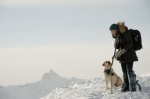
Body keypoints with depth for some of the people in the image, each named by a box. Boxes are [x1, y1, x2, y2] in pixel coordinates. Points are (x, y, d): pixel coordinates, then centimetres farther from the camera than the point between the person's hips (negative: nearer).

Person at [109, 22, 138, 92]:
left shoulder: (125, 32, -13)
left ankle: (133, 87, -9)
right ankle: (126, 86, 11)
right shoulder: (117, 36, 11)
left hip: (129, 54, -7)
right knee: (124, 71, 6)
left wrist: (124, 50, -25)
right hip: (121, 55, 7)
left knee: (129, 70, -11)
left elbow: (130, 43, -16)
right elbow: (116, 46, 15)